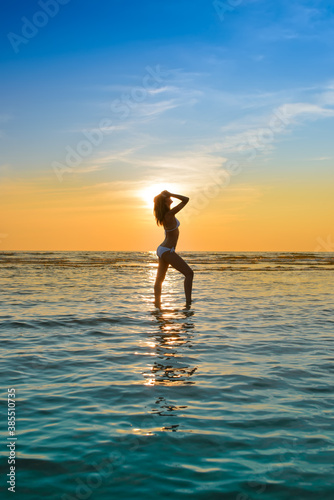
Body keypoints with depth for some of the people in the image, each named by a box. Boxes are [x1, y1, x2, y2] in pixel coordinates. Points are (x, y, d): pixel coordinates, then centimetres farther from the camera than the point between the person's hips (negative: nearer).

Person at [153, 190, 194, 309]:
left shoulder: (164, 214, 5)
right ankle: (188, 302, -18)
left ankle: (157, 304, 19)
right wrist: (171, 194, -11)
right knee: (189, 273, -9)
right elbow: (186, 199, -17)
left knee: (159, 279, 13)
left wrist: (164, 195, 11)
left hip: (161, 249, 10)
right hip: (167, 251, -10)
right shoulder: (170, 214, -19)